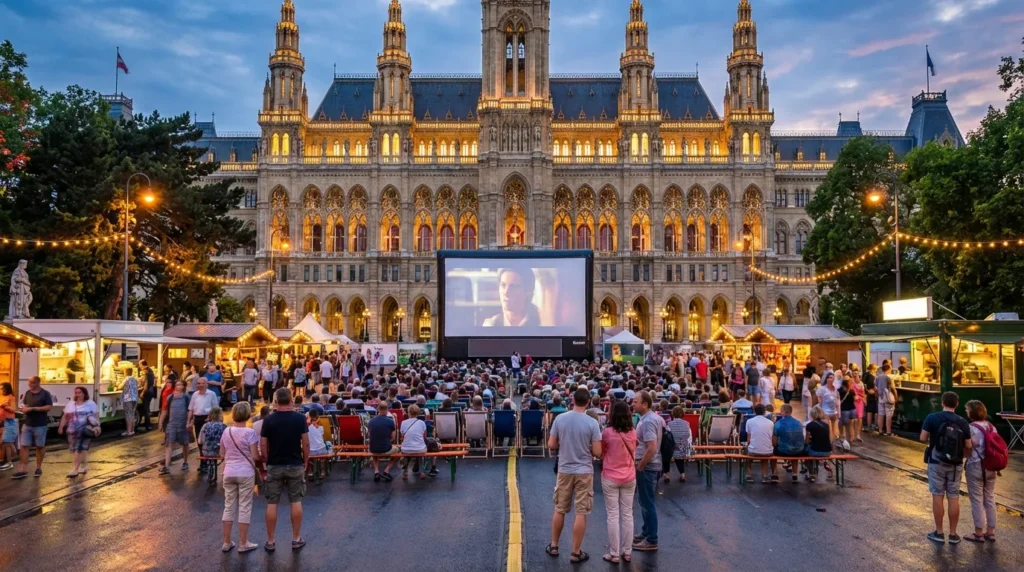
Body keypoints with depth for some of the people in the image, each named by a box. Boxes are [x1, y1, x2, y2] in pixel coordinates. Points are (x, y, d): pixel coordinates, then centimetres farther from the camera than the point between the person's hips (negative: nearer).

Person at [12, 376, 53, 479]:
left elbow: (49, 407, -13)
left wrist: (33, 408, -18)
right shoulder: (27, 393, 10)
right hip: (27, 424, 5)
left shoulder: (45, 393, -7)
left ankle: (38, 468, 19)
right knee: (24, 446, -1)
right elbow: (23, 405, 18)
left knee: (40, 446, 7)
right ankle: (22, 470, 0)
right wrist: (24, 409, -7)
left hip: (40, 425, -5)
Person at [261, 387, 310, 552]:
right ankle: (296, 539, 14)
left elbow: (263, 445, -3)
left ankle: (270, 541, 12)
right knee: (296, 502, 9)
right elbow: (306, 443, -7)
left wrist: (268, 461, 12)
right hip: (295, 465, 0)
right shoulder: (300, 418, -8)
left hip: (274, 466, 0)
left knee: (272, 504, 6)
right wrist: (306, 461, 6)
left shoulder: (269, 420, -6)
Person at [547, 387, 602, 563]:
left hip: (564, 470, 3)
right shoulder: (592, 423, -12)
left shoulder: (560, 419, -6)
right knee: (581, 513, 5)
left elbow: (551, 445, -1)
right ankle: (576, 553, 11)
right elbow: (597, 452, -11)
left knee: (559, 510, 16)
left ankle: (554, 546, 27)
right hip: (584, 472, -3)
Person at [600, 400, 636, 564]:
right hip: (629, 477, 4)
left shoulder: (607, 432, -16)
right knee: (627, 514, 12)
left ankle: (614, 554, 9)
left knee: (613, 515, 4)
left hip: (610, 478, -4)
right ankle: (627, 552, 19)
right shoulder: (633, 433, -3)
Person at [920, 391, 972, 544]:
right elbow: (968, 446, -4)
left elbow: (923, 438, -11)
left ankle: (939, 533, 11)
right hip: (956, 464, 2)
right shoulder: (963, 422, -4)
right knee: (954, 498, 8)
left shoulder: (932, 418, -10)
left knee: (937, 496, 5)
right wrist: (966, 456, 18)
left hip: (937, 462, -2)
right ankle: (953, 534, 14)